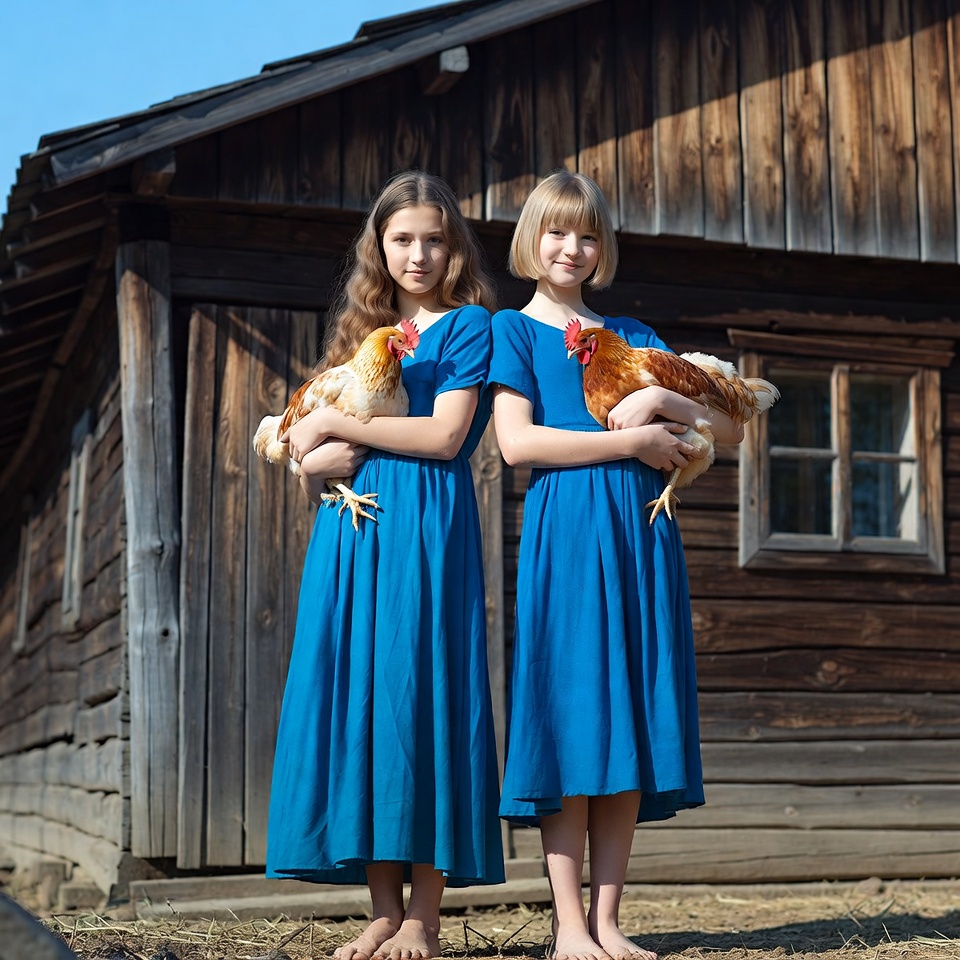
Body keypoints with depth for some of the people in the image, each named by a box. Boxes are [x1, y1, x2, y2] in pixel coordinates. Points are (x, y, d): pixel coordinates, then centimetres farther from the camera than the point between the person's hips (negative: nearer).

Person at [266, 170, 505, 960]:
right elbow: (310, 451, 19)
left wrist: (334, 424, -5)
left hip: (427, 523, -5)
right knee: (359, 693, -1)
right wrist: (316, 458, -4)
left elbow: (446, 435, -9)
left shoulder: (468, 325, 5)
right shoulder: (361, 330, 22)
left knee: (417, 686, -9)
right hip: (352, 524, 6)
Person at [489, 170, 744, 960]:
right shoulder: (516, 329, 7)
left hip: (641, 530, 4)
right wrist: (633, 441, -10)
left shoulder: (632, 334, 19)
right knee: (571, 715, -7)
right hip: (566, 528, -4)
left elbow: (729, 428, 13)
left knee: (631, 717, 2)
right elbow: (516, 440, -9)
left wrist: (657, 400, -5)